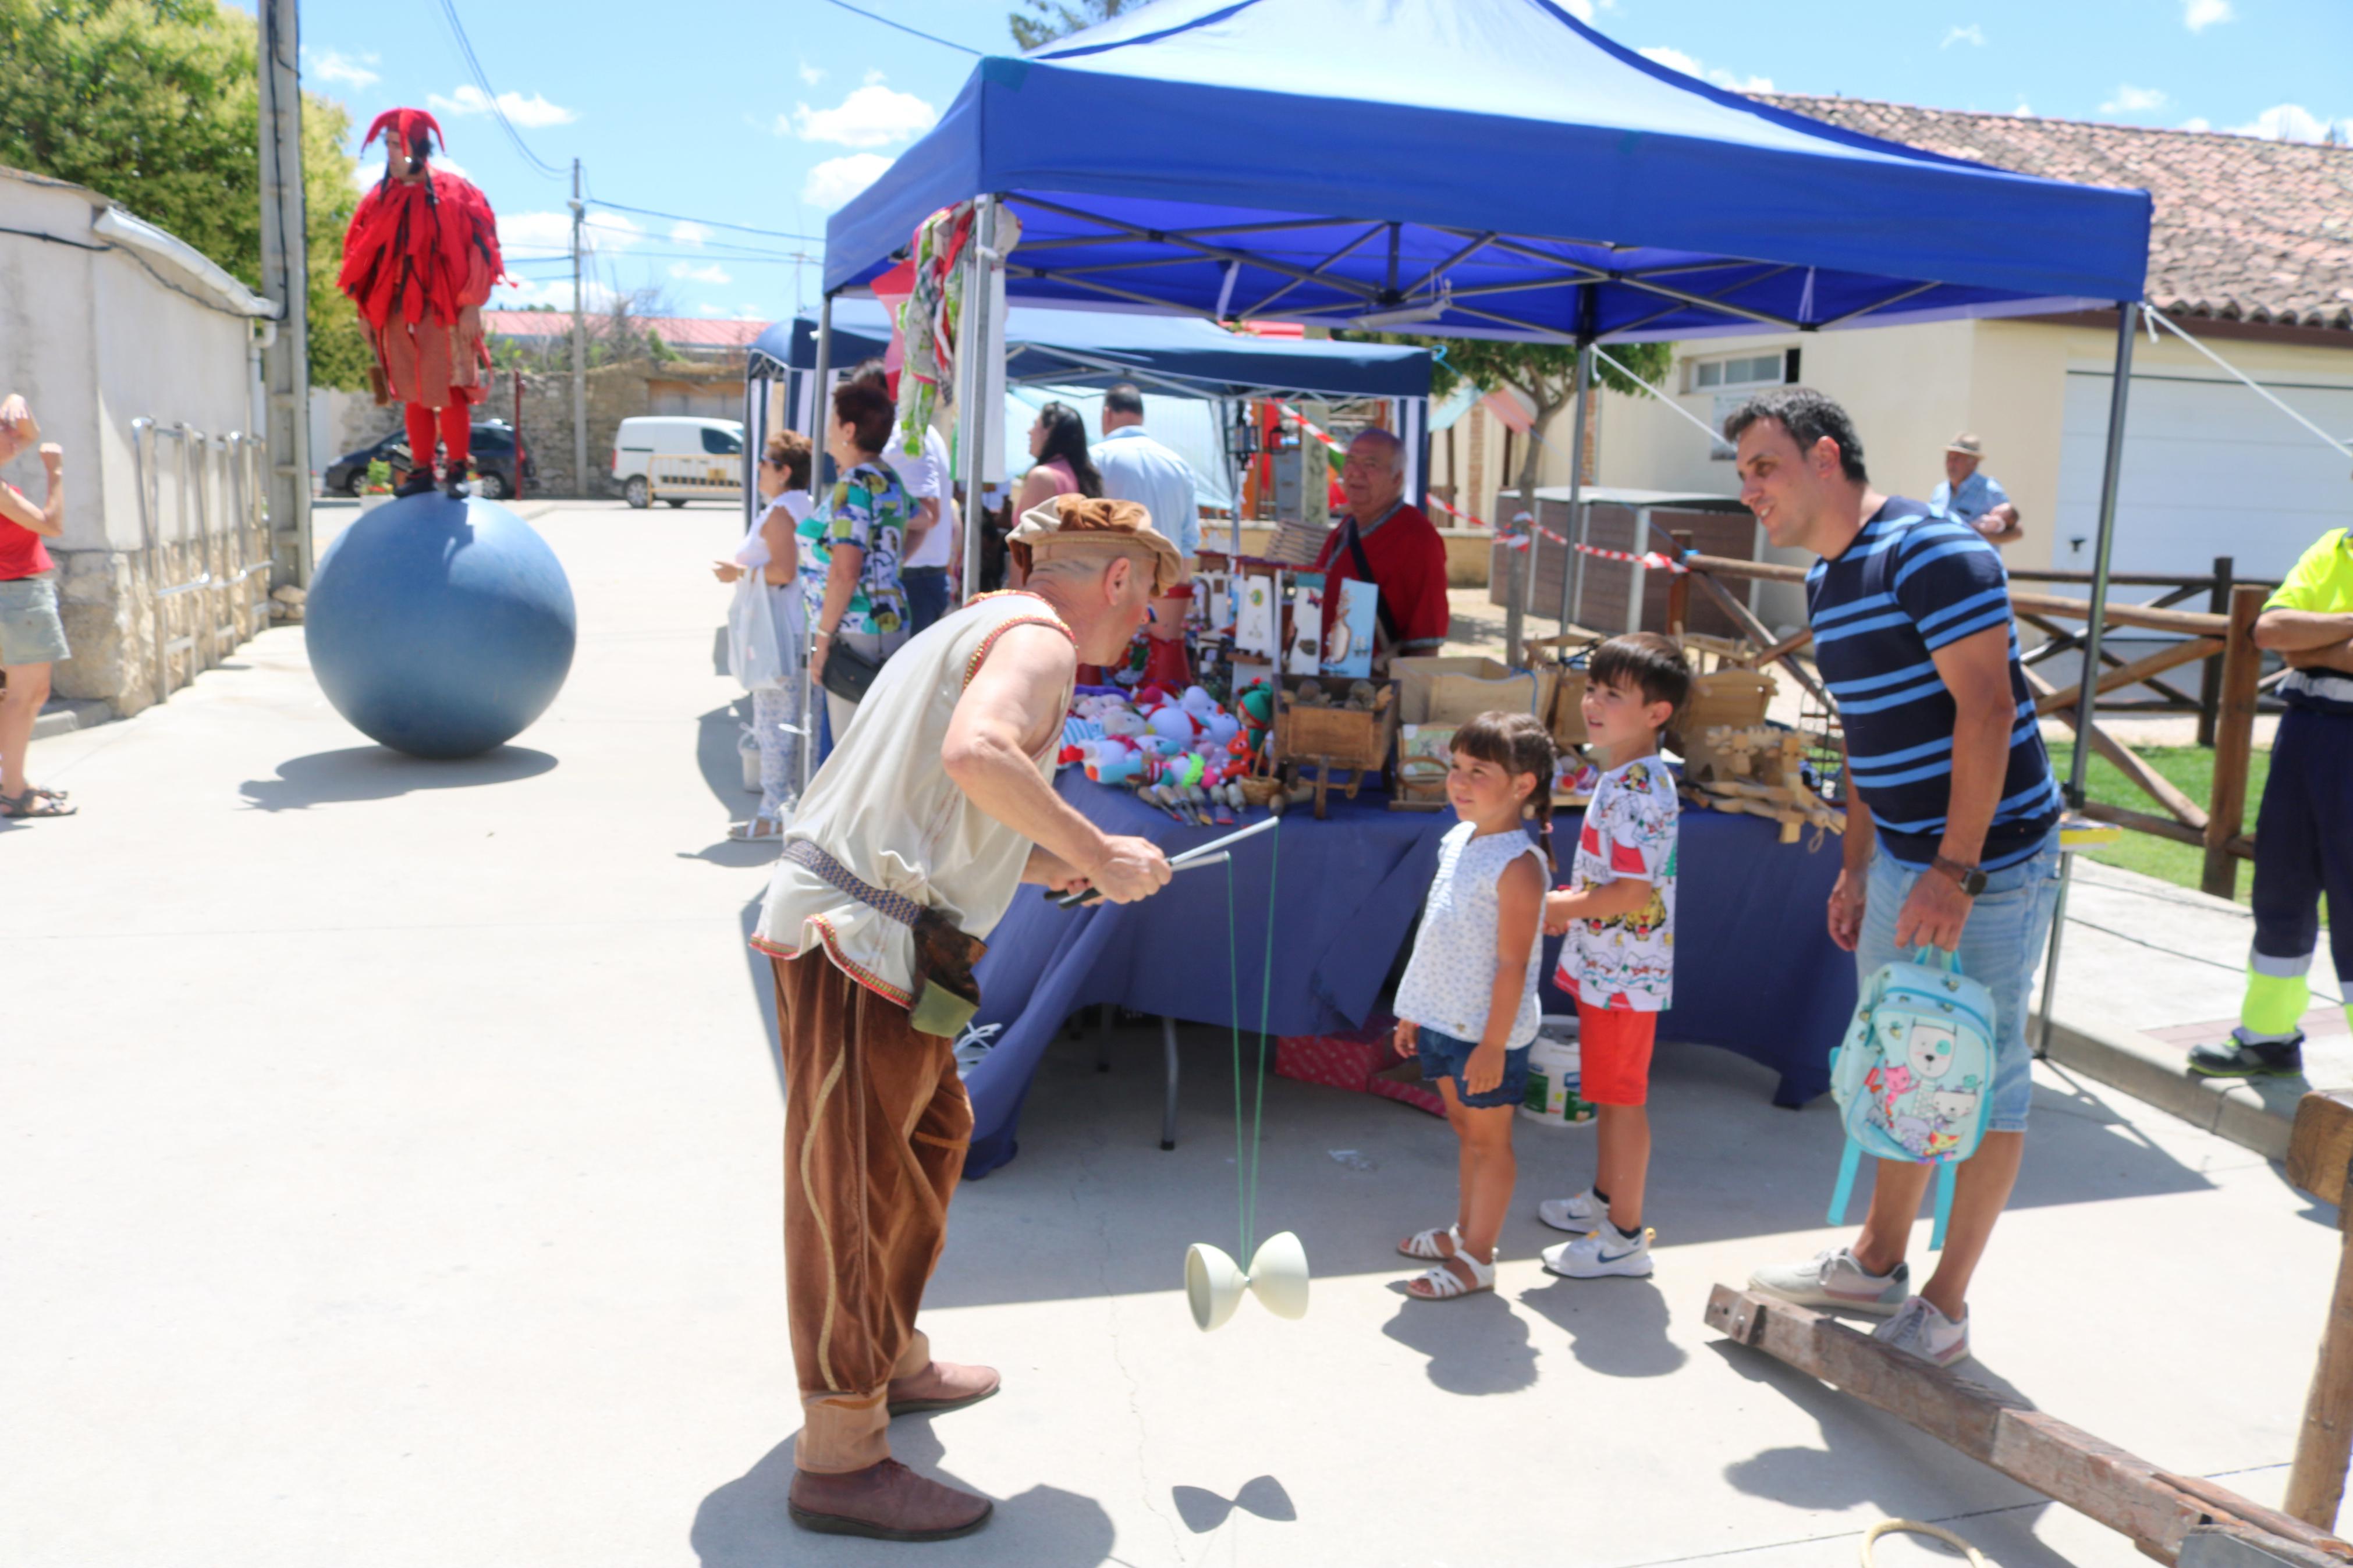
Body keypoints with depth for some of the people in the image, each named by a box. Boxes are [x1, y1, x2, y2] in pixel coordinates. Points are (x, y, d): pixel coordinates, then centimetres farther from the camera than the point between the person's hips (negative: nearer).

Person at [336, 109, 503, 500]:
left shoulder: (452, 193, -2)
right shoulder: (380, 199, 11)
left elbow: (477, 248, -5)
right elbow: (363, 257, 15)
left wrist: (471, 305, -10)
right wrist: (368, 309, 11)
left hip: (443, 311, -4)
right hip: (398, 312, 4)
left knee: (449, 390, -6)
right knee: (414, 395, 7)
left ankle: (457, 470, 3)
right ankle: (421, 470, 12)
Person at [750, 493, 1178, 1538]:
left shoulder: (980, 628, 22)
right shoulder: (1039, 640, -10)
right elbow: (976, 754, -31)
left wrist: (1063, 863, 18)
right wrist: (1096, 855, -21)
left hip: (862, 933, 10)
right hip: (859, 943, -10)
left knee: (931, 1132, 23)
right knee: (854, 1181, -2)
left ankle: (892, 1359, 39)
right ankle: (839, 1458, 9)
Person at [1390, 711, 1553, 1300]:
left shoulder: (1518, 865, -21)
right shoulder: (1459, 840, 5)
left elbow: (1513, 964, -21)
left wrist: (1493, 1045, -20)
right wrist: (1414, 1010, 17)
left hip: (1487, 1031, -8)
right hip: (1444, 1021, 8)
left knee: (1489, 1140, 6)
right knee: (1465, 1130, 21)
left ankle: (1477, 1259, 18)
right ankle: (1464, 1232, 36)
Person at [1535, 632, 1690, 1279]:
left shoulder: (1637, 792, -24)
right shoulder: (1621, 778, 9)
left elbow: (1631, 893, -27)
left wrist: (1559, 907, -14)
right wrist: (1569, 905, 6)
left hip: (1623, 973, -10)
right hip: (1604, 965, 10)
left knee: (1622, 1098, 2)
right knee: (1605, 1091, 22)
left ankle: (1625, 1236, 15)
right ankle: (1604, 1198, 39)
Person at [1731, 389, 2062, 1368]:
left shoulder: (1932, 552, -17)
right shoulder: (1826, 581, 11)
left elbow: (1986, 709, -23)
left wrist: (1955, 871, -26)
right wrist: (1857, 867, 17)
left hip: (1988, 859, -9)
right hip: (1900, 860, 9)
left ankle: (1945, 1306, 14)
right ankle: (1877, 1263, 32)